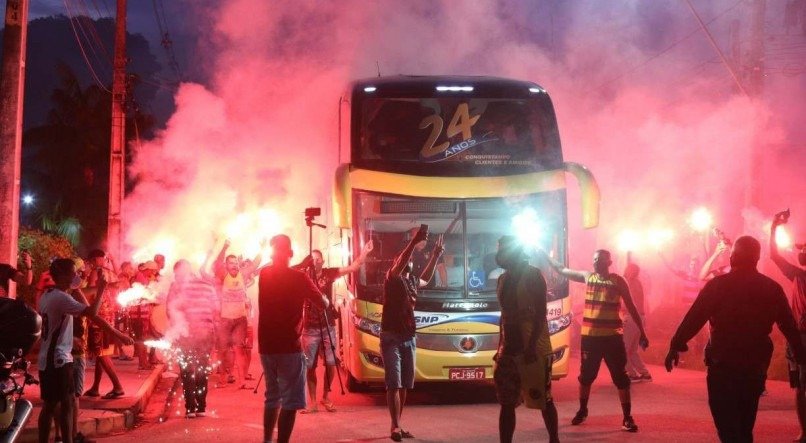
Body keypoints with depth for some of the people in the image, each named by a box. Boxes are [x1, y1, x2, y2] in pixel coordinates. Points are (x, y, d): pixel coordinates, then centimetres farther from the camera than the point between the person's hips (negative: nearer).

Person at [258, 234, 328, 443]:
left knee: (272, 396, 20)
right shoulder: (299, 278, -9)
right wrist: (322, 295, 20)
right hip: (289, 347, -6)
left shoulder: (264, 275, 6)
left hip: (266, 346, 6)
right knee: (291, 401, -4)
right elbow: (323, 304, 1)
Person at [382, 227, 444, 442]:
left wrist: (435, 256, 30)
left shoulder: (412, 281, 14)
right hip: (391, 338, -7)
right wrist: (414, 242, -37)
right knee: (394, 385, -12)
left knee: (405, 385, 9)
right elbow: (398, 266, -30)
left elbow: (426, 279, 37)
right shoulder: (392, 278, -7)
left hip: (409, 339, 7)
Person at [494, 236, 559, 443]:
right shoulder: (503, 279, 14)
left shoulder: (533, 275, -8)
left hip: (534, 348, -7)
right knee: (506, 403, 5)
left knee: (544, 399, 2)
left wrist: (531, 346, -21)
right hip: (509, 349, 7)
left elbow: (541, 314, -14)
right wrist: (501, 347, 15)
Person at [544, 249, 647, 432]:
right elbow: (562, 269, 15)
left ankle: (627, 418, 2)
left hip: (612, 336, -3)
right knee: (586, 375, 14)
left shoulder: (618, 281, -3)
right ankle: (582, 411, 32)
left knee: (620, 377, -3)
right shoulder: (587, 277, 6)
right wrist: (544, 254, 13)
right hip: (590, 335, 3)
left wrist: (642, 332, -1)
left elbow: (631, 307, 1)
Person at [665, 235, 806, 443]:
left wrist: (676, 346, -4)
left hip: (723, 365, -4)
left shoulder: (718, 285, -9)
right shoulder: (773, 288, 3)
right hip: (756, 366, 5)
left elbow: (694, 318, -11)